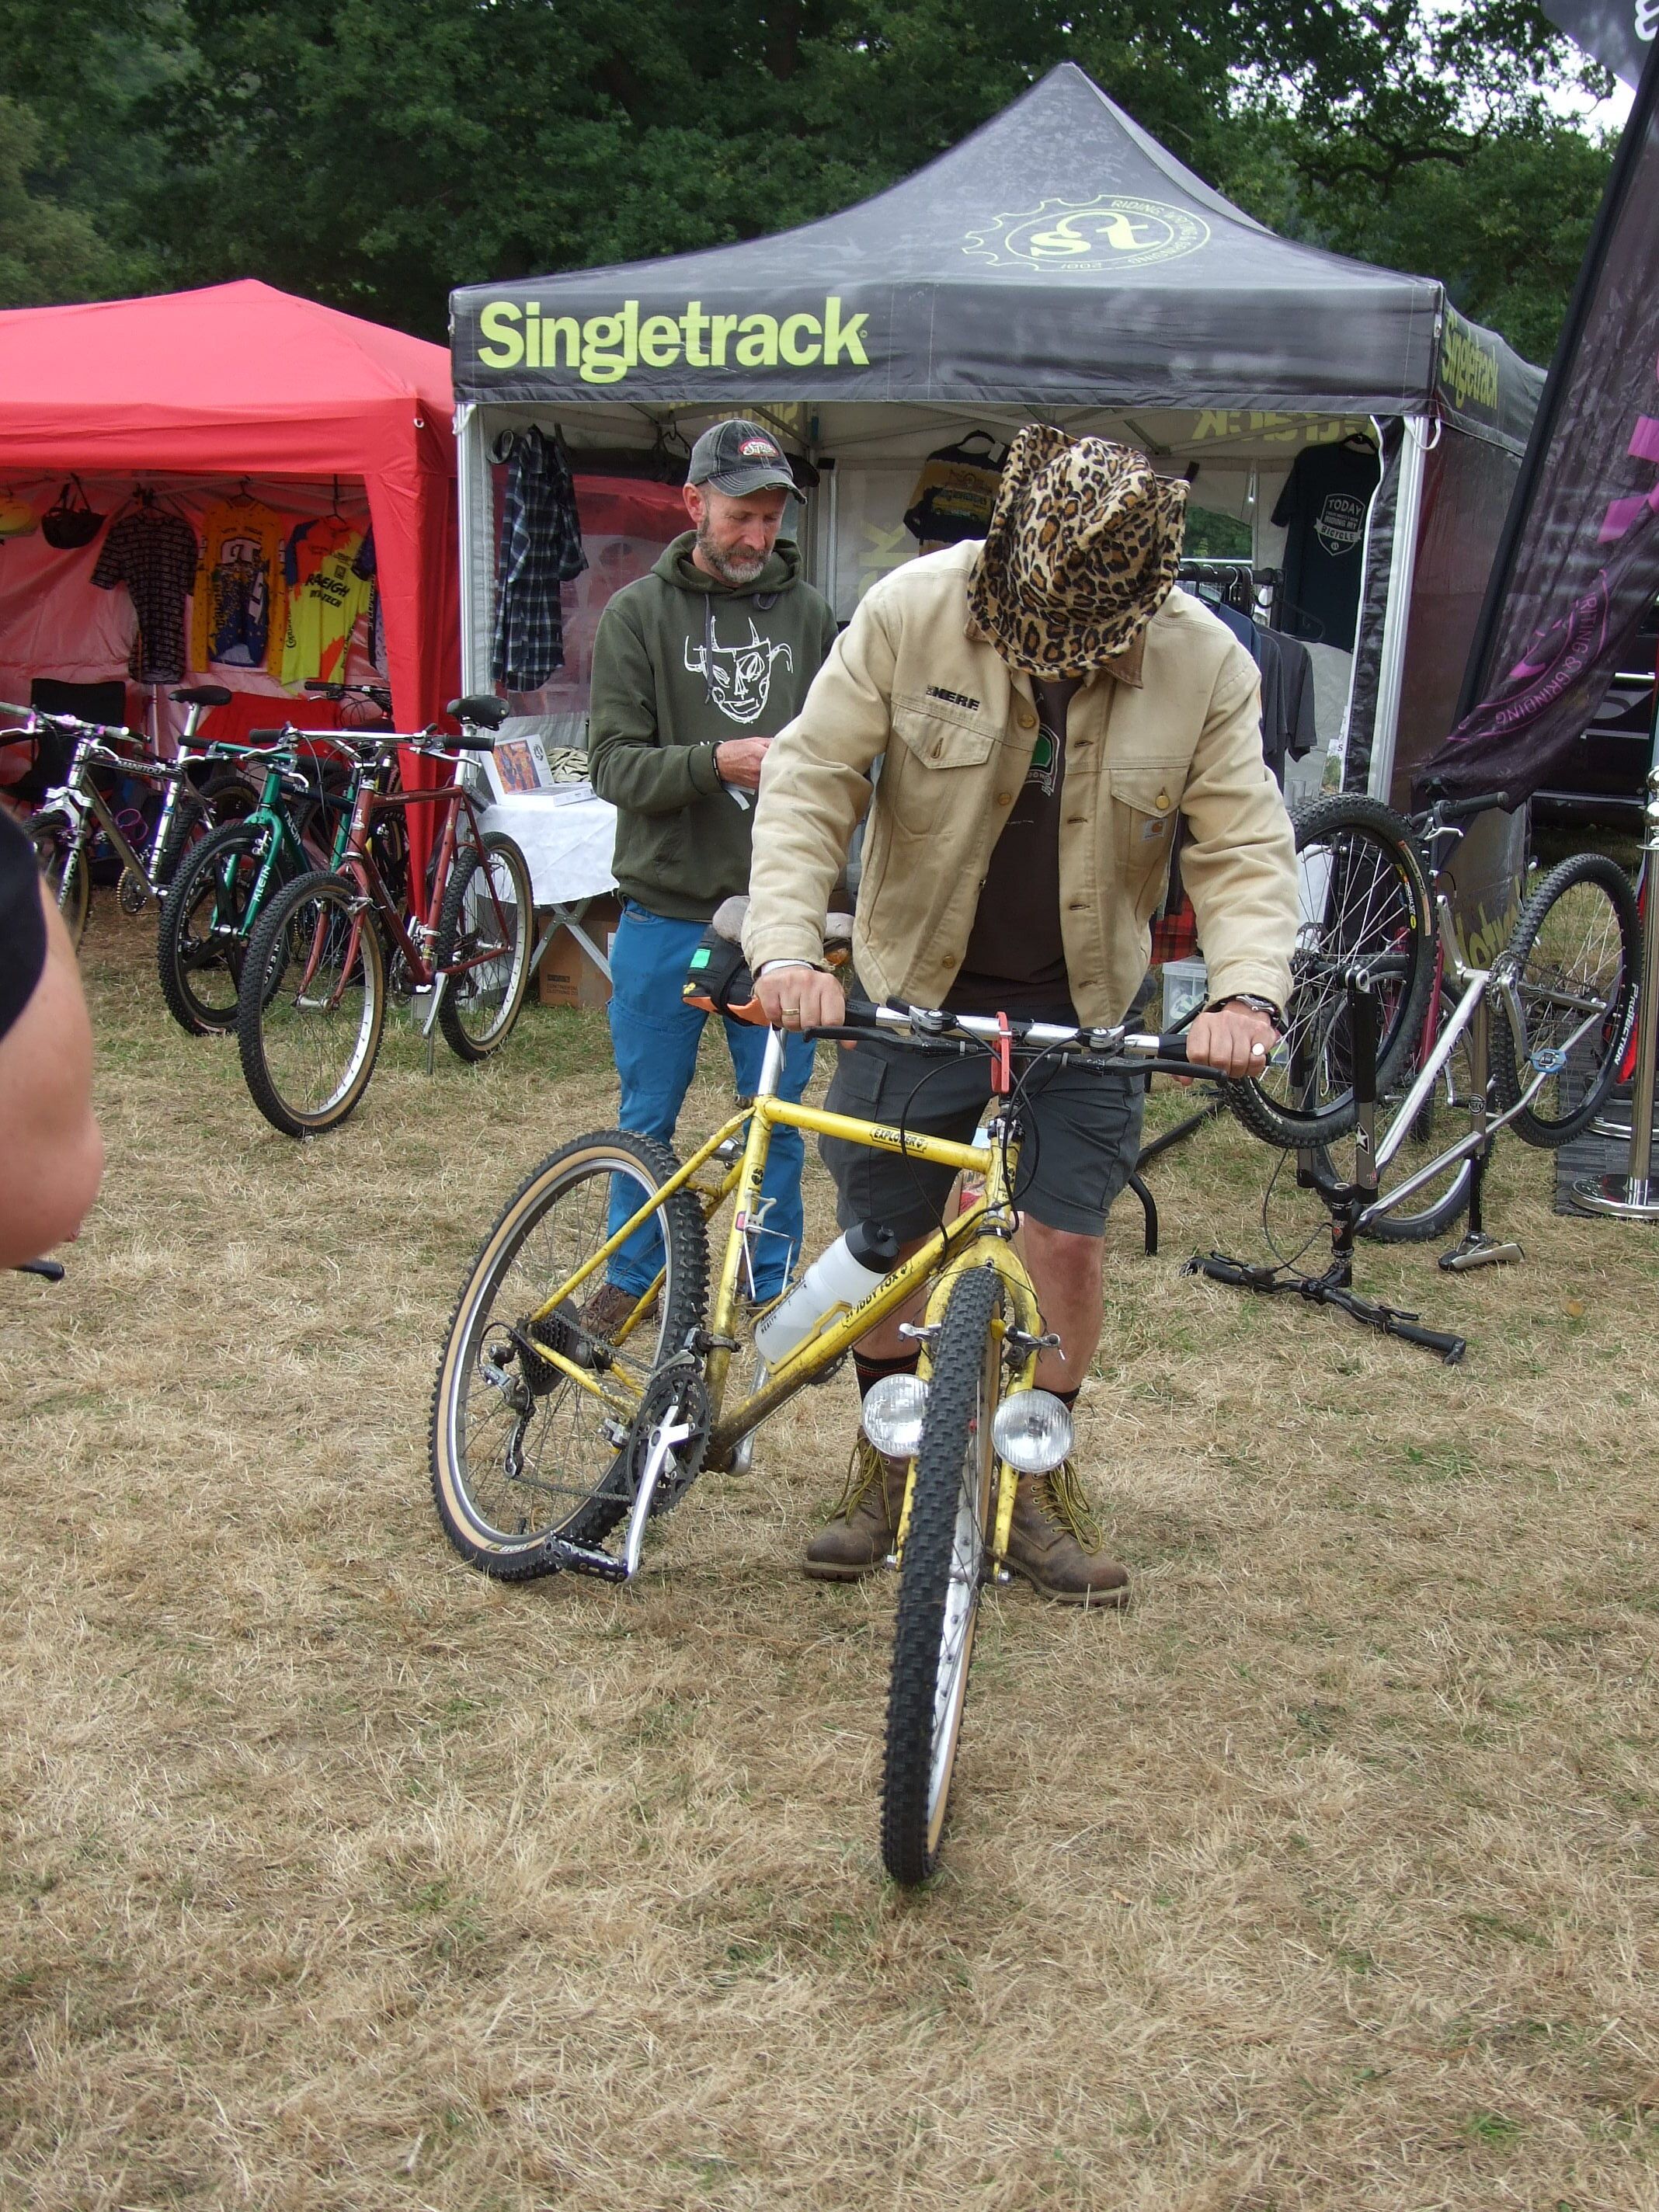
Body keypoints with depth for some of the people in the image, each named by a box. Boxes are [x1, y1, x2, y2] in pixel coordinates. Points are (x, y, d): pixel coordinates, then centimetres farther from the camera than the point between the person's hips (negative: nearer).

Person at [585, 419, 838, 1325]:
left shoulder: (807, 613, 6)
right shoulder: (639, 612, -1)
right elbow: (613, 762, -8)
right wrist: (716, 761, -24)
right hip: (666, 911, -1)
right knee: (648, 1112, 11)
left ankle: (774, 1281, 24)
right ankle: (630, 1273, 28)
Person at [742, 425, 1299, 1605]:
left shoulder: (1205, 664, -14)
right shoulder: (912, 611, -17)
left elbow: (1246, 848, -11)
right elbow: (810, 782, -15)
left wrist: (1249, 988, -29)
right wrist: (786, 949, -28)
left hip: (1083, 1008, 0)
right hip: (918, 991, 0)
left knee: (1068, 1242, -2)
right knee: (885, 1238, 7)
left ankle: (1041, 1479, 20)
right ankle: (890, 1454, 31)